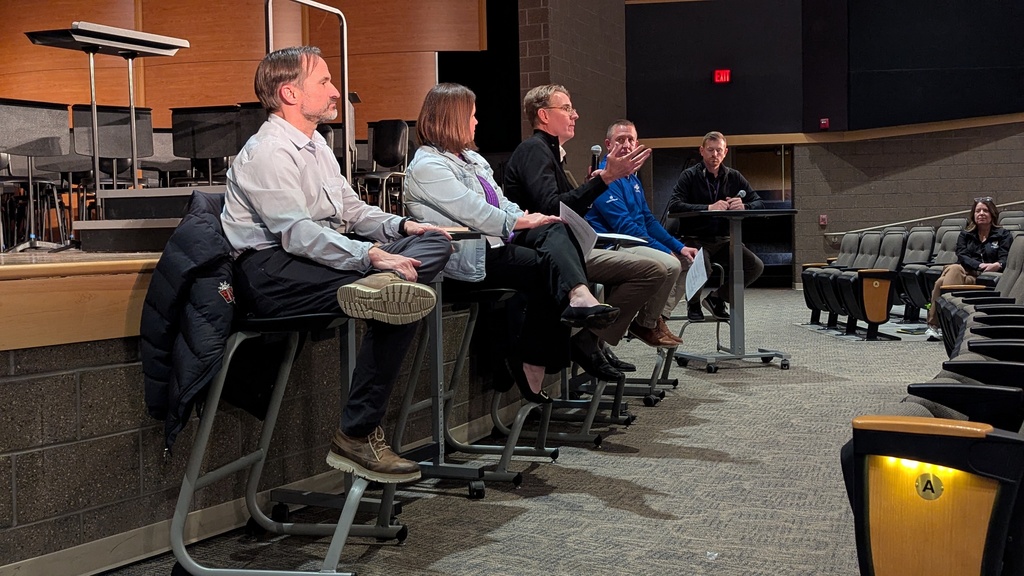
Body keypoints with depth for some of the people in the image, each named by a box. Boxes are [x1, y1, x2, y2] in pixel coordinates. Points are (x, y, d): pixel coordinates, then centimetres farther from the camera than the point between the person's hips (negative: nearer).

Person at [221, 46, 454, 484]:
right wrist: (370, 256, -33)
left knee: (435, 243, -8)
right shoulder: (269, 151, -11)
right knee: (399, 309, -28)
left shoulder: (316, 145, 22)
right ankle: (356, 437, -24)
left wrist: (402, 226, 4)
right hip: (272, 272, -10)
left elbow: (352, 209, 24)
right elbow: (297, 233, -23)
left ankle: (380, 287, -37)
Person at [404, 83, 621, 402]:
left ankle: (579, 297, -40)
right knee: (544, 267, -23)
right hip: (470, 258, -8)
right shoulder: (427, 166, -7)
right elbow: (472, 212, -16)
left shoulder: (471, 158, 25)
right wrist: (522, 221, -11)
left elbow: (500, 203, 19)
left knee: (555, 230, -19)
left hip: (495, 241, 8)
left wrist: (530, 218, 0)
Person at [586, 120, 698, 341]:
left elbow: (649, 220, 21)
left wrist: (680, 247, 8)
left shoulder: (633, 179, 19)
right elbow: (623, 225, -19)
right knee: (670, 264, -28)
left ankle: (658, 319, 3)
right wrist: (666, 250, -18)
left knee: (688, 260, 11)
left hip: (636, 243, 10)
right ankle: (645, 324, -9)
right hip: (614, 247, -10)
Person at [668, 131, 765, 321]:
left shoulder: (734, 177, 10)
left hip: (723, 240, 5)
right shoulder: (689, 176, -3)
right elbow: (674, 206, -18)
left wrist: (744, 206, -19)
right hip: (696, 239, -5)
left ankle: (718, 298, 11)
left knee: (756, 266, -16)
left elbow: (759, 203, 5)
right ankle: (693, 303, 4)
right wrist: (709, 208, -30)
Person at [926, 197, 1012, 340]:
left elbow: (1005, 259, 3)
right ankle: (934, 325, -40)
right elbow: (962, 256, 5)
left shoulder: (1004, 235, 18)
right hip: (965, 271, 3)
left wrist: (997, 265, -22)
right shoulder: (965, 235, 24)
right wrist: (980, 265, -14)